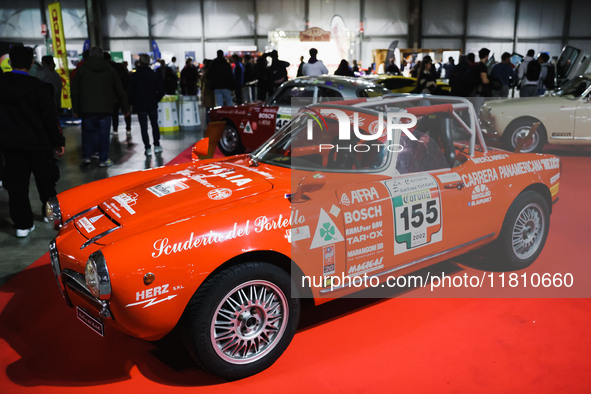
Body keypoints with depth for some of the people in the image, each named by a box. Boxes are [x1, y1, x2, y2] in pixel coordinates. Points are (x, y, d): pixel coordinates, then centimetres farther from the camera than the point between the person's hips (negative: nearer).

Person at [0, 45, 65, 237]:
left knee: (16, 185, 8)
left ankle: (23, 224, 11)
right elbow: (50, 118, -10)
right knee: (45, 181, 16)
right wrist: (58, 142, -2)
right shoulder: (39, 87, -13)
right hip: (37, 143, -2)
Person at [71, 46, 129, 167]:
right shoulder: (109, 70, 7)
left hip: (87, 109, 0)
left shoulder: (81, 69, 5)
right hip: (105, 108, 0)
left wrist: (76, 109, 11)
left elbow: (74, 91, 5)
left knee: (88, 132, 12)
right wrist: (125, 108, 16)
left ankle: (86, 157, 6)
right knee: (104, 133, 4)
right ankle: (103, 160, 6)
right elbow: (120, 90, 10)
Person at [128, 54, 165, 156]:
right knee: (155, 125, 14)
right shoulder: (155, 75, -3)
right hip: (152, 105, 1)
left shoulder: (133, 76, -6)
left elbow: (130, 92, -3)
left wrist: (133, 103, 10)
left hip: (140, 105, -1)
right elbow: (161, 90, -1)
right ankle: (157, 146, 16)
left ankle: (148, 148, 0)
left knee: (143, 127, 2)